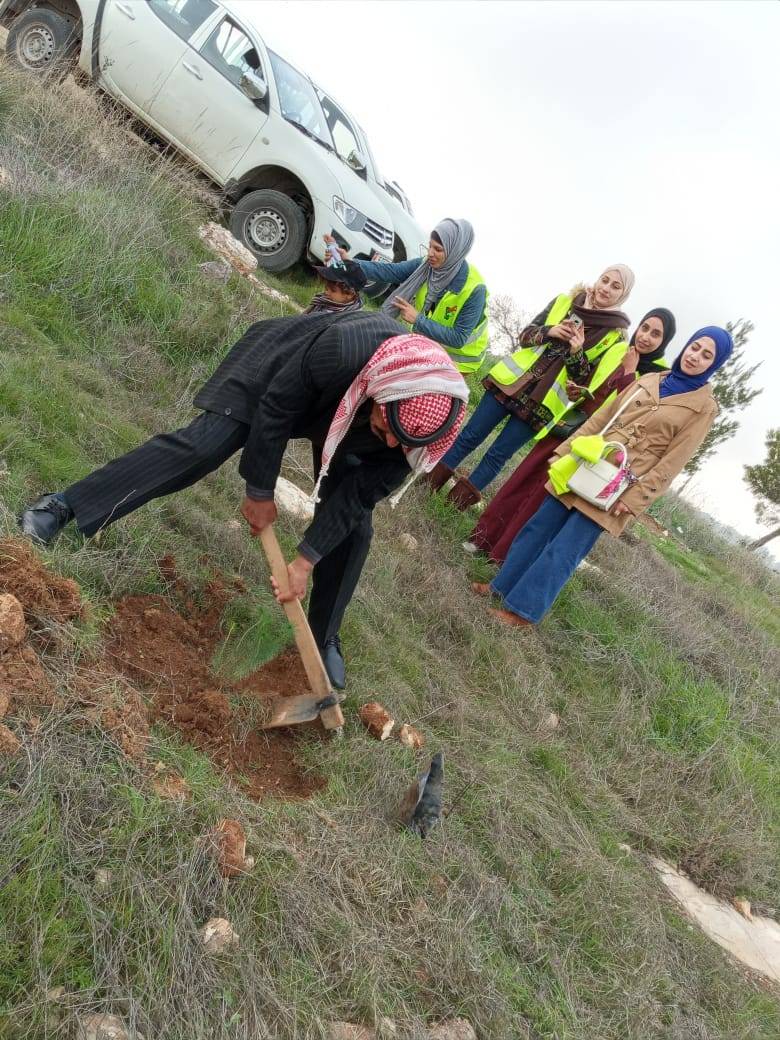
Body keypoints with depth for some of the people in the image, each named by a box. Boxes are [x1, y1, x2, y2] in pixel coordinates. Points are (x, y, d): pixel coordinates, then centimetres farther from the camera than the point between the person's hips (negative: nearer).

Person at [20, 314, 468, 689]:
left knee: (354, 525, -3)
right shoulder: (347, 350, -46)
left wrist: (306, 561, -21)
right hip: (282, 375, -3)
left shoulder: (424, 424, -33)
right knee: (204, 445, -19)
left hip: (342, 414, 4)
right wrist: (260, 492, -19)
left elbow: (358, 495, -24)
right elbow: (275, 409, -29)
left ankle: (325, 638, 16)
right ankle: (63, 506, -9)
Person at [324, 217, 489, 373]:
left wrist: (418, 320, -31)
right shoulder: (425, 265, -14)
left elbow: (459, 338, -29)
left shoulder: (474, 289, -30)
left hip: (458, 356, -5)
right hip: (426, 342, 5)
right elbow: (387, 272, -21)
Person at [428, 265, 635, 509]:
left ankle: (468, 493, 22)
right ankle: (434, 478, 22)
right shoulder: (565, 302, 5)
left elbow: (586, 382, -4)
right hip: (511, 381, 2)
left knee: (498, 454, 4)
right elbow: (525, 335, 7)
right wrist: (549, 332, -12)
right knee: (471, 435, 7)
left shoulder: (615, 337, -3)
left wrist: (576, 352, -20)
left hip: (543, 404, -2)